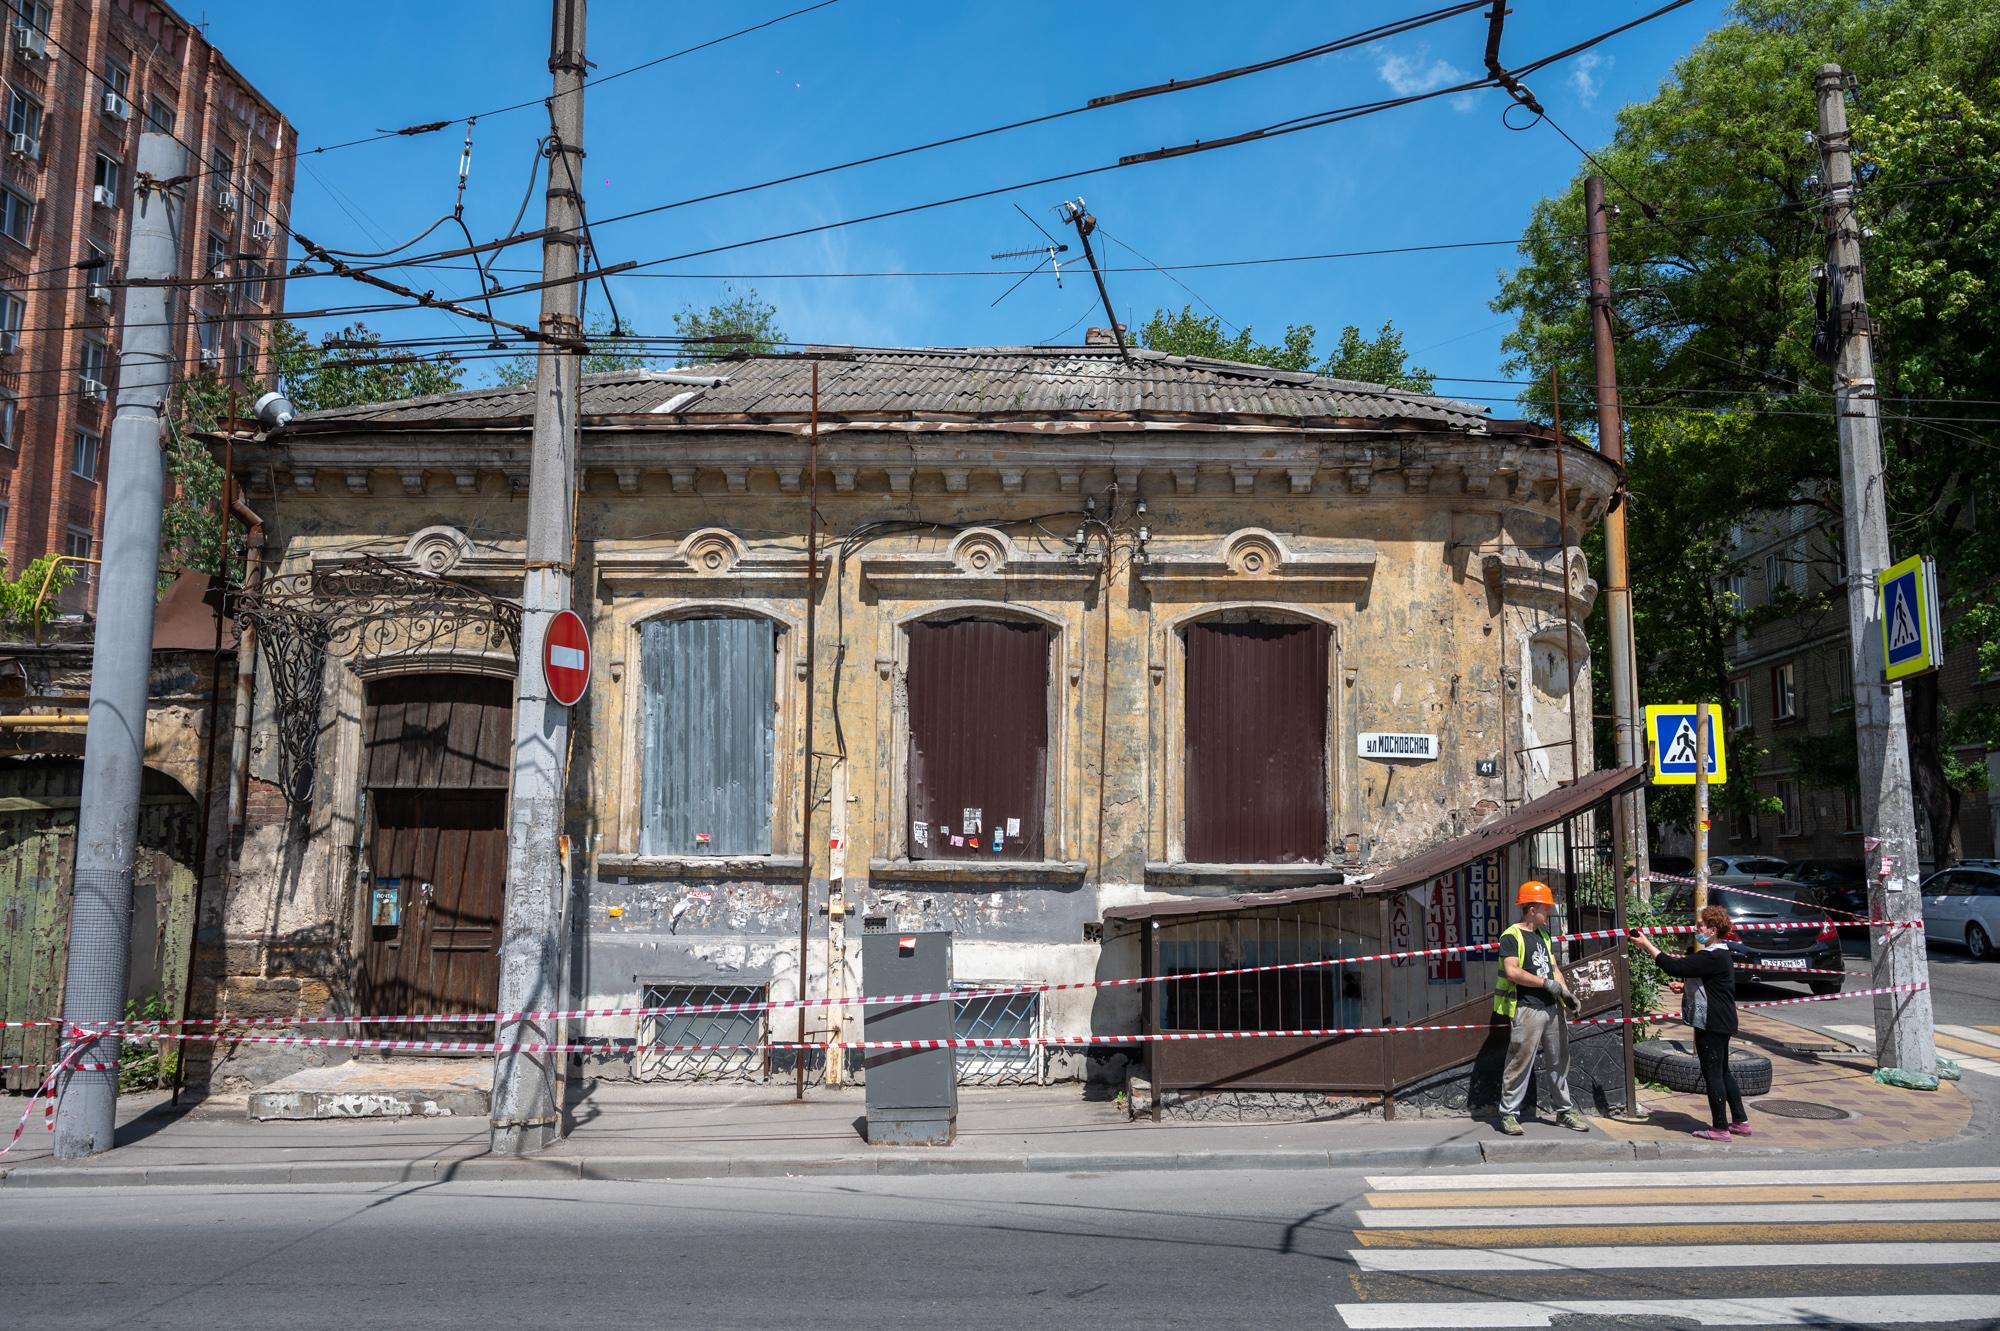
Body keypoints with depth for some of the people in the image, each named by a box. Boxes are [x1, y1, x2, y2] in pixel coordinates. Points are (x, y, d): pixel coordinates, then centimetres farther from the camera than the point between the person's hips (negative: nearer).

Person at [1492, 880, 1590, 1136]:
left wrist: (1565, 991, 0)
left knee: (1560, 1061, 14)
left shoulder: (1544, 935, 17)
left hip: (1552, 1007, 8)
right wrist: (1547, 983, -14)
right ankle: (1508, 1114, 3)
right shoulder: (1512, 936, -10)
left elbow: (1553, 967, 18)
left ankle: (1565, 1110, 25)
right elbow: (1512, 972, -19)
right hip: (1527, 1009, -8)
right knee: (1520, 1063, -5)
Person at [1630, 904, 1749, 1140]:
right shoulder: (1719, 953, 13)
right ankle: (1740, 1121, 25)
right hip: (1720, 1022, 11)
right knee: (1722, 1072, 18)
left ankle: (1720, 1128, 5)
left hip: (1712, 1023, -11)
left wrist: (1647, 945, -21)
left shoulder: (1713, 957, -22)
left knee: (1713, 1073, -2)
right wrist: (1685, 987, 9)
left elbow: (1675, 967, -27)